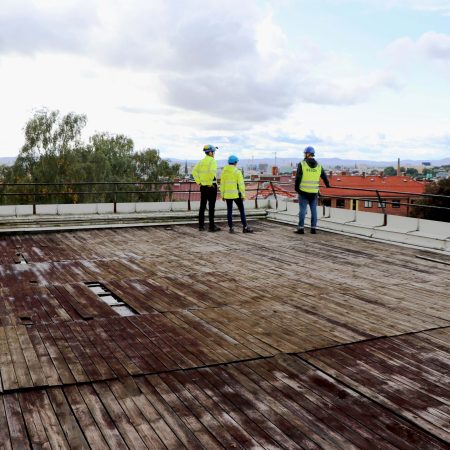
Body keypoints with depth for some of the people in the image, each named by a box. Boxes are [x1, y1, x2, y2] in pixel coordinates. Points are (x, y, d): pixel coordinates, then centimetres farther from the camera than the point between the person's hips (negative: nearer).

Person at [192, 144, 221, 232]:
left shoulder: (201, 161, 12)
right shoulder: (212, 161, -9)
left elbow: (194, 171, 4)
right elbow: (212, 172, -26)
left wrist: (198, 182, 4)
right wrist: (211, 182, -17)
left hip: (203, 186, 6)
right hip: (211, 186, -6)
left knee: (202, 206, 9)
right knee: (211, 207, -2)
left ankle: (201, 226, 11)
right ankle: (212, 226, 0)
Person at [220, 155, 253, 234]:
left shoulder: (224, 171, 3)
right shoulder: (237, 172, -10)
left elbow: (222, 184, 4)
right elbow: (241, 184, -13)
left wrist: (222, 195, 10)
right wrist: (243, 195, -7)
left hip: (227, 194, 4)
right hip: (236, 194, -4)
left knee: (229, 211, 8)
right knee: (242, 210, 5)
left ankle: (231, 228, 5)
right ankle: (245, 227, 5)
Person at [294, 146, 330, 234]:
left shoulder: (302, 164, -8)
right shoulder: (318, 166, 4)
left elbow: (298, 177, -12)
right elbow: (325, 177, 12)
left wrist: (296, 188, 0)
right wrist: (328, 185, 30)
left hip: (303, 191, -3)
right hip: (314, 192, 3)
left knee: (302, 209, 0)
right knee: (314, 210, 8)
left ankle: (301, 228, -1)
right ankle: (313, 228, 9)